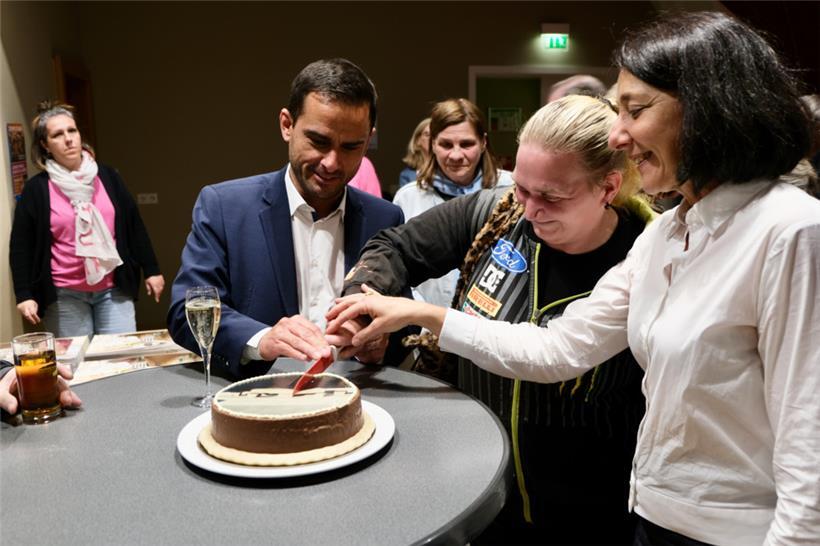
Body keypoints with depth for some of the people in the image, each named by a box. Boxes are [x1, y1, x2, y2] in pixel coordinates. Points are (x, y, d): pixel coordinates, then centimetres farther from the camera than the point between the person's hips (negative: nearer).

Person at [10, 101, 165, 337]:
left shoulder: (107, 176, 5)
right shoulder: (36, 189, -2)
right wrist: (24, 295, -6)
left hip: (113, 289, 2)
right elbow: (21, 246, 1)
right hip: (65, 295, -1)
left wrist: (151, 270, 7)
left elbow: (134, 225, 9)